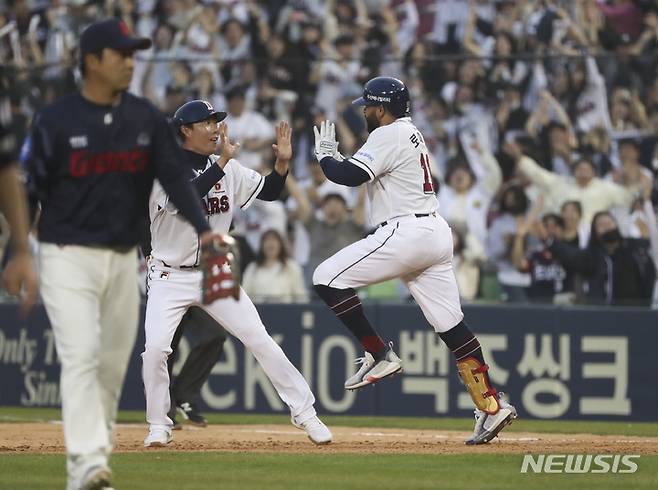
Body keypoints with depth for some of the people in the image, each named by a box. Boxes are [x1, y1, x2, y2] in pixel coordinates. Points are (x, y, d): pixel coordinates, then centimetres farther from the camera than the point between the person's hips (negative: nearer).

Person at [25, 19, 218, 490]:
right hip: (69, 257, -5)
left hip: (124, 259, 5)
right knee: (82, 355, -17)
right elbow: (29, 189, -5)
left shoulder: (148, 119, 4)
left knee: (113, 365, 10)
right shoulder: (55, 121, -7)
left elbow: (174, 177, -2)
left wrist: (203, 228, -18)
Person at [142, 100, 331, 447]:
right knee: (155, 348, -18)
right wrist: (222, 162, -36)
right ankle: (159, 427, -1)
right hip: (170, 278, -3)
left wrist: (282, 162, -12)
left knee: (260, 340, -2)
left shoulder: (228, 169, 2)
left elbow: (268, 191, 7)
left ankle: (304, 412, 7)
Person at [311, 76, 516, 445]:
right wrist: (334, 157, 18)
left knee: (328, 277, -8)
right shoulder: (411, 133, 22)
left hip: (408, 232, -10)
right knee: (451, 324, 7)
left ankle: (380, 355, -8)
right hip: (436, 233, 10)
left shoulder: (389, 135, -8)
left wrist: (325, 154, 1)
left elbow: (350, 176, -17)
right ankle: (491, 405, 2)